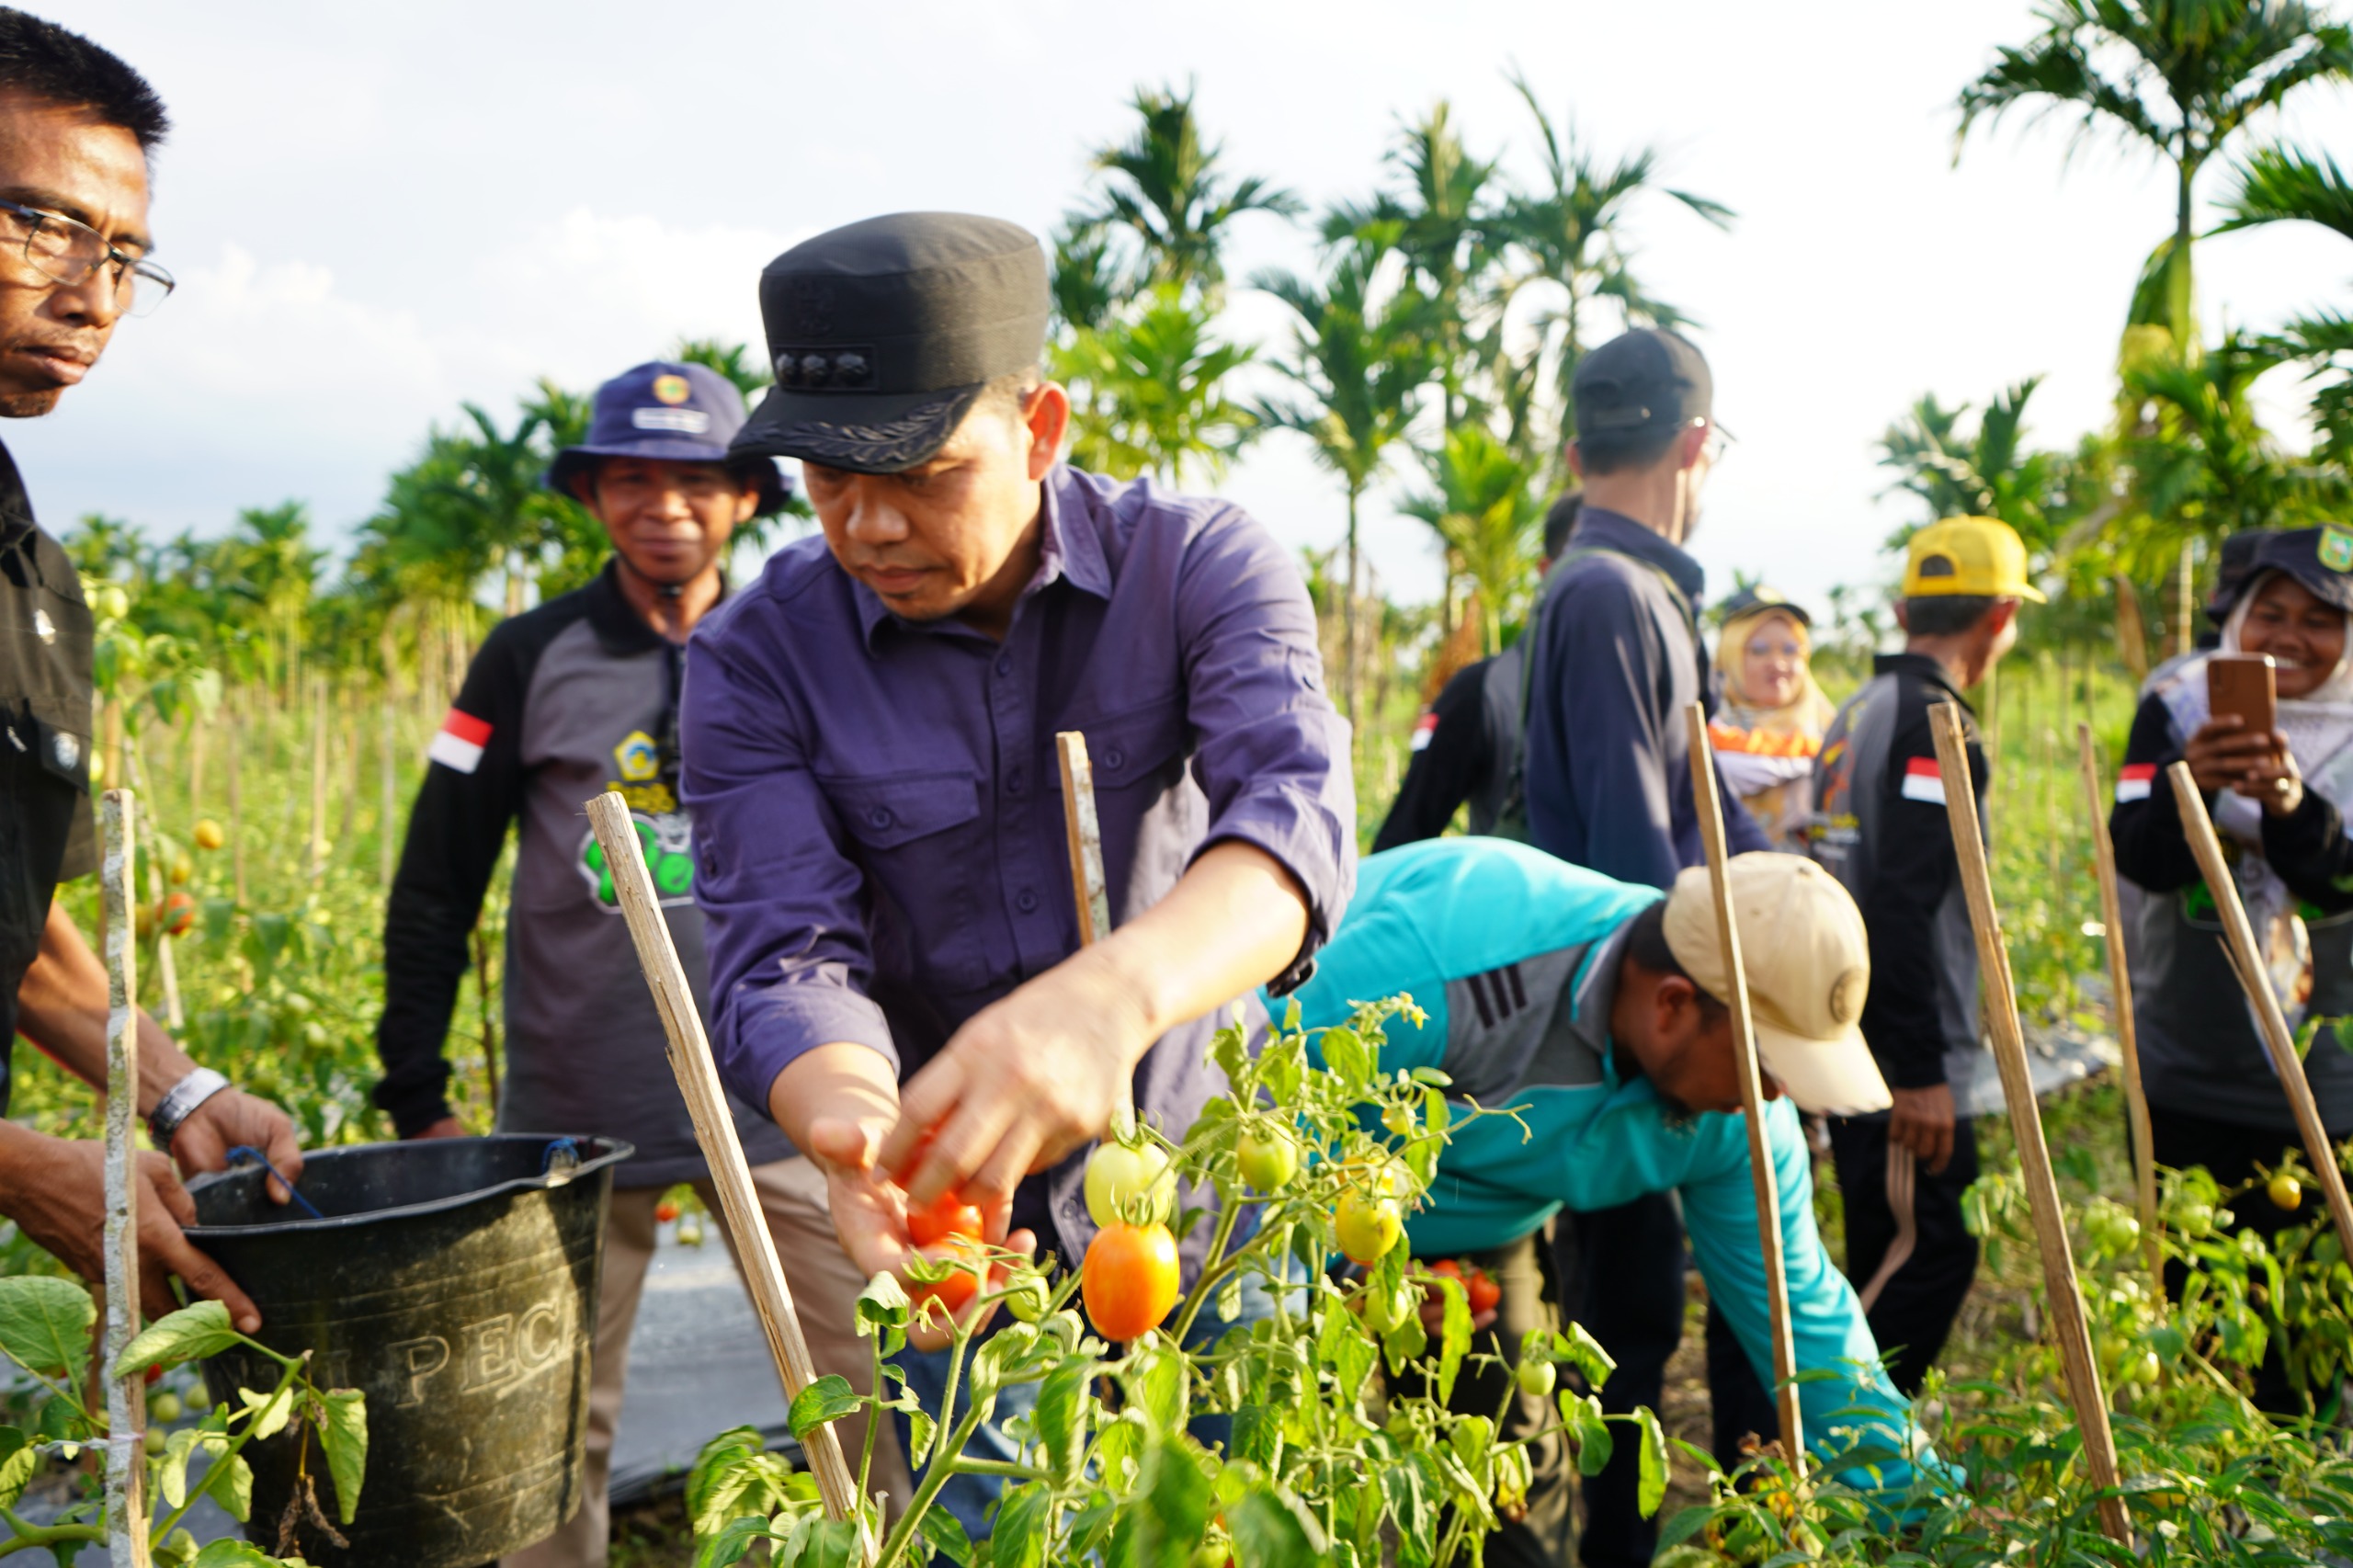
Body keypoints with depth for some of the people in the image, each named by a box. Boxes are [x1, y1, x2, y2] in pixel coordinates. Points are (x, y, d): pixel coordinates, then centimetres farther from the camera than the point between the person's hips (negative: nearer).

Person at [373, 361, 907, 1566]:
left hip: (775, 1100, 1)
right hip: (575, 1110, 0)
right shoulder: (530, 659, 2)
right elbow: (433, 892, 4)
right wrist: (416, 1101, 1)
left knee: (873, 1392, 1)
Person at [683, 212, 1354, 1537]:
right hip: (966, 1235, 0)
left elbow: (1298, 808, -32)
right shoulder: (759, 657, -11)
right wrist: (859, 1132, -42)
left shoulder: (1201, 565, -15)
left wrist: (1114, 994, -53)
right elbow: (786, 957, -18)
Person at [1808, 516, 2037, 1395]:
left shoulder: (1856, 716, 15)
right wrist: (1921, 1074, -22)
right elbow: (1905, 907, -23)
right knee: (1932, 1257, -4)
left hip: (1849, 1049, 10)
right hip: (1906, 1061, -10)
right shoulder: (1939, 726, -15)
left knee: (1885, 1262, 17)